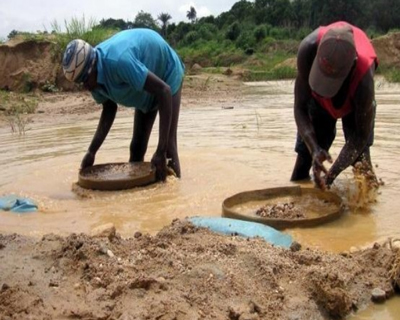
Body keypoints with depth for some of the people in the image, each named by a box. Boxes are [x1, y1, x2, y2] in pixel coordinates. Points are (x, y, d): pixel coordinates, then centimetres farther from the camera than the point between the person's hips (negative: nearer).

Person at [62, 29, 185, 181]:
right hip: (146, 88, 7)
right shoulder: (96, 77, -17)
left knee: (169, 148, -14)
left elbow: (164, 90, -42)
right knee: (136, 147, 10)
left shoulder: (118, 61, -42)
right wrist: (91, 151, -12)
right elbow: (109, 109, -2)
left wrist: (161, 151, -44)